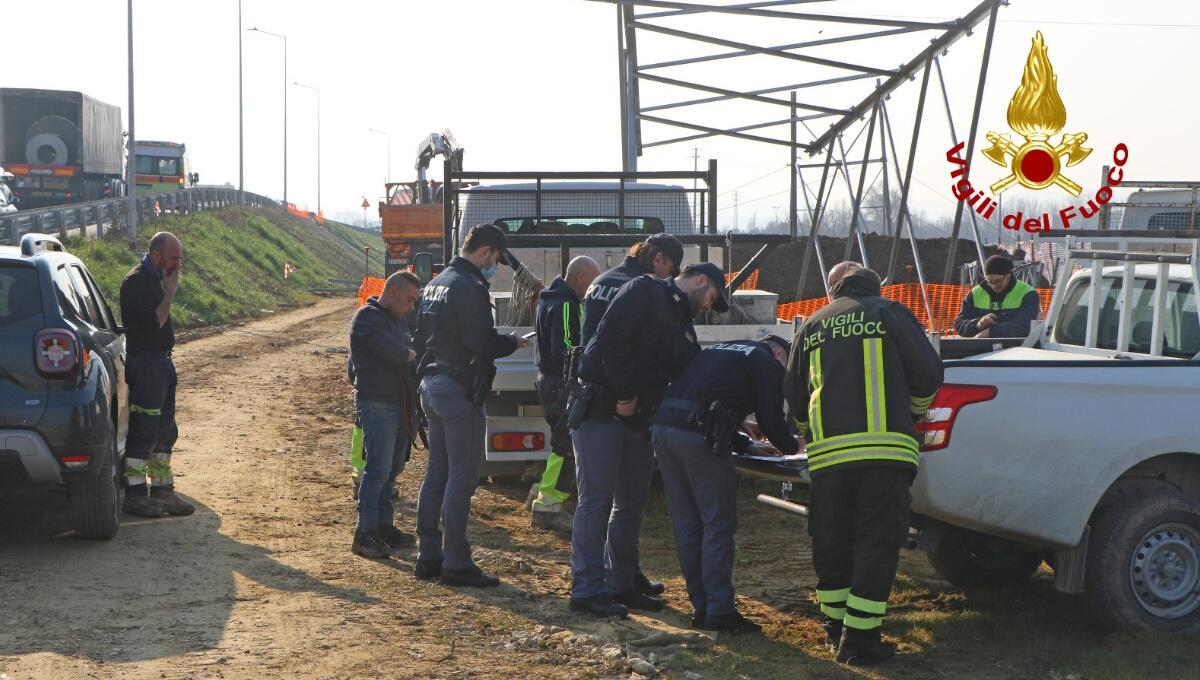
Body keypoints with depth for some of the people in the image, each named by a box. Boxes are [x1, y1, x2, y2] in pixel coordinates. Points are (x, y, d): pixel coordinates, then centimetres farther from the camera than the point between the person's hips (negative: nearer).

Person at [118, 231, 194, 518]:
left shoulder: (155, 279, 16)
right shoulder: (136, 282, -15)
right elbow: (155, 321, -22)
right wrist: (170, 292, -15)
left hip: (161, 362, 10)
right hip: (145, 363, -10)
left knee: (165, 431, 12)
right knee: (143, 431, -6)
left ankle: (162, 491, 19)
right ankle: (135, 495, 0)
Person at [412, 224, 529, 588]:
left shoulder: (435, 284, 15)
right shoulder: (469, 287, -16)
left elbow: (420, 337, 20)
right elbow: (483, 342, -22)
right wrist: (513, 342, -4)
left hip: (432, 385, 10)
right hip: (460, 390, -10)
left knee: (436, 474, 14)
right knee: (461, 479, -5)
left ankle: (428, 557, 18)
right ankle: (456, 564, -3)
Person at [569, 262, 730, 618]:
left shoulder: (683, 325, 20)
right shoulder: (643, 293, -6)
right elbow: (613, 340, -19)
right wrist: (625, 395, -17)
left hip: (639, 419, 9)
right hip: (601, 411, -9)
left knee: (631, 502, 12)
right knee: (596, 499, -8)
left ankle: (621, 584, 21)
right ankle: (587, 589, -5)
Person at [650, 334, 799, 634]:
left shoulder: (721, 350, 31)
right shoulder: (767, 362, 9)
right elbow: (771, 419, 2)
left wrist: (746, 443, 37)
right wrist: (791, 446, 22)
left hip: (662, 427, 8)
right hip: (698, 436, -8)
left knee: (687, 525, 12)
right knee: (718, 525, 0)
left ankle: (701, 607, 17)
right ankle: (719, 611, -1)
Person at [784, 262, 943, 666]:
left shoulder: (811, 326, 18)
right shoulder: (889, 313, 6)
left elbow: (794, 396, 23)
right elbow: (928, 373, 0)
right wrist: (914, 413, 20)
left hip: (827, 452, 4)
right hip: (885, 448, -4)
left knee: (831, 542, 16)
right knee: (878, 542, 1)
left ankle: (835, 626, 26)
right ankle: (859, 638, -1)